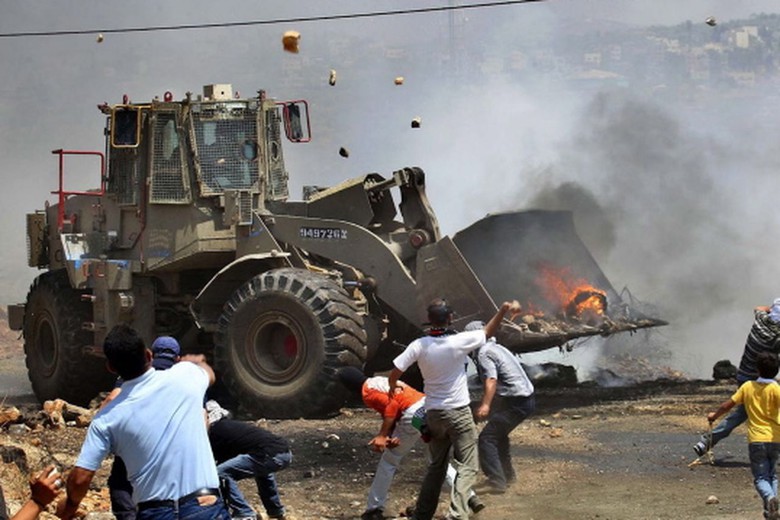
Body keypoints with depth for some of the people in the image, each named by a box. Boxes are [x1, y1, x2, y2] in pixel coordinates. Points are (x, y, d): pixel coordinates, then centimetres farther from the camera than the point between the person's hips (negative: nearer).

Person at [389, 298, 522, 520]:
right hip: (459, 413, -4)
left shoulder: (419, 345, -9)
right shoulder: (459, 342, -15)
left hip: (433, 414, 4)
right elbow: (488, 332, 1)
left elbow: (394, 373, -8)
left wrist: (393, 387, 14)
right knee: (467, 468, -1)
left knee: (436, 466, 20)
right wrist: (503, 310, 10)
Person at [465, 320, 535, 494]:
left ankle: (497, 482, -19)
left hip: (516, 403, -10)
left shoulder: (483, 353, -12)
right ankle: (507, 474, 40)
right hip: (527, 399, 10)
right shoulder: (497, 348, 19)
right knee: (499, 434, 30)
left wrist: (486, 405, -40)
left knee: (487, 438, -12)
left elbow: (491, 379, -28)